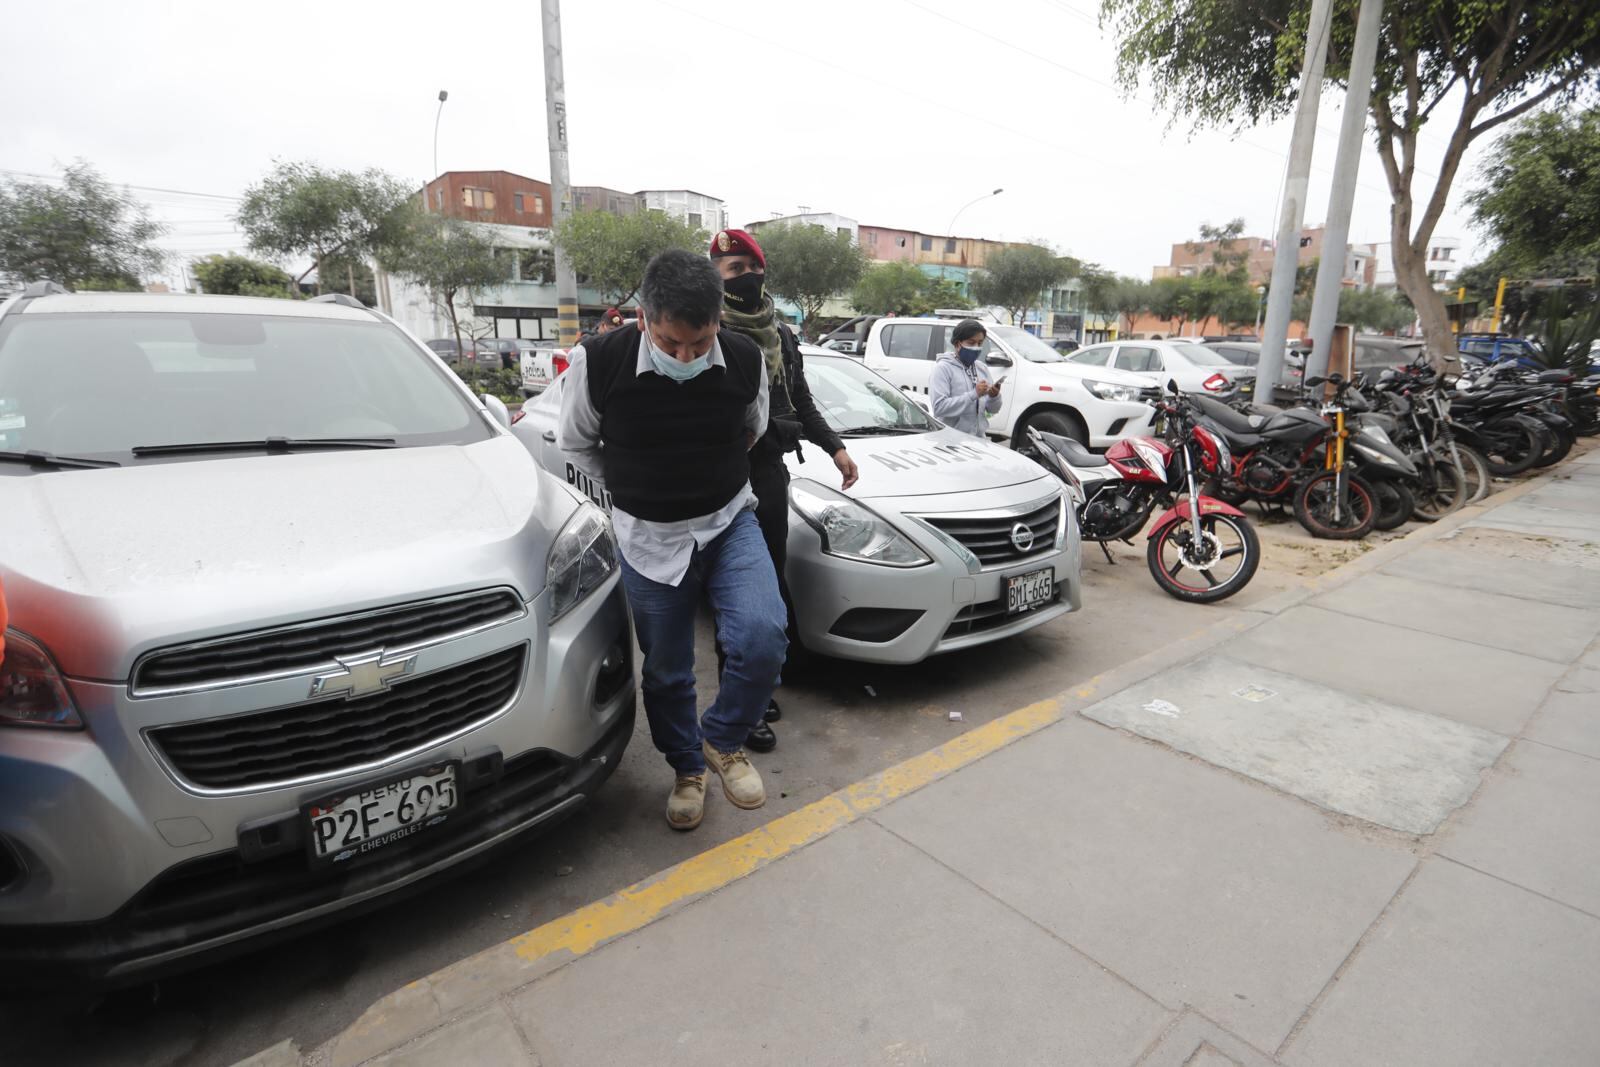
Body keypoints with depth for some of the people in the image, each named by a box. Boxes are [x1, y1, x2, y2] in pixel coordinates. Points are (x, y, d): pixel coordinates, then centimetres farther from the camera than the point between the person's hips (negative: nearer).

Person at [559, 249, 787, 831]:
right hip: (648, 538, 0)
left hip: (730, 522, 1)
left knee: (762, 637, -21)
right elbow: (575, 444, 3)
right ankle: (687, 769, 38)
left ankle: (722, 740, 9)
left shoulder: (746, 360, -10)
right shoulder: (598, 363, -17)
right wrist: (633, 492, 10)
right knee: (666, 671, 11)